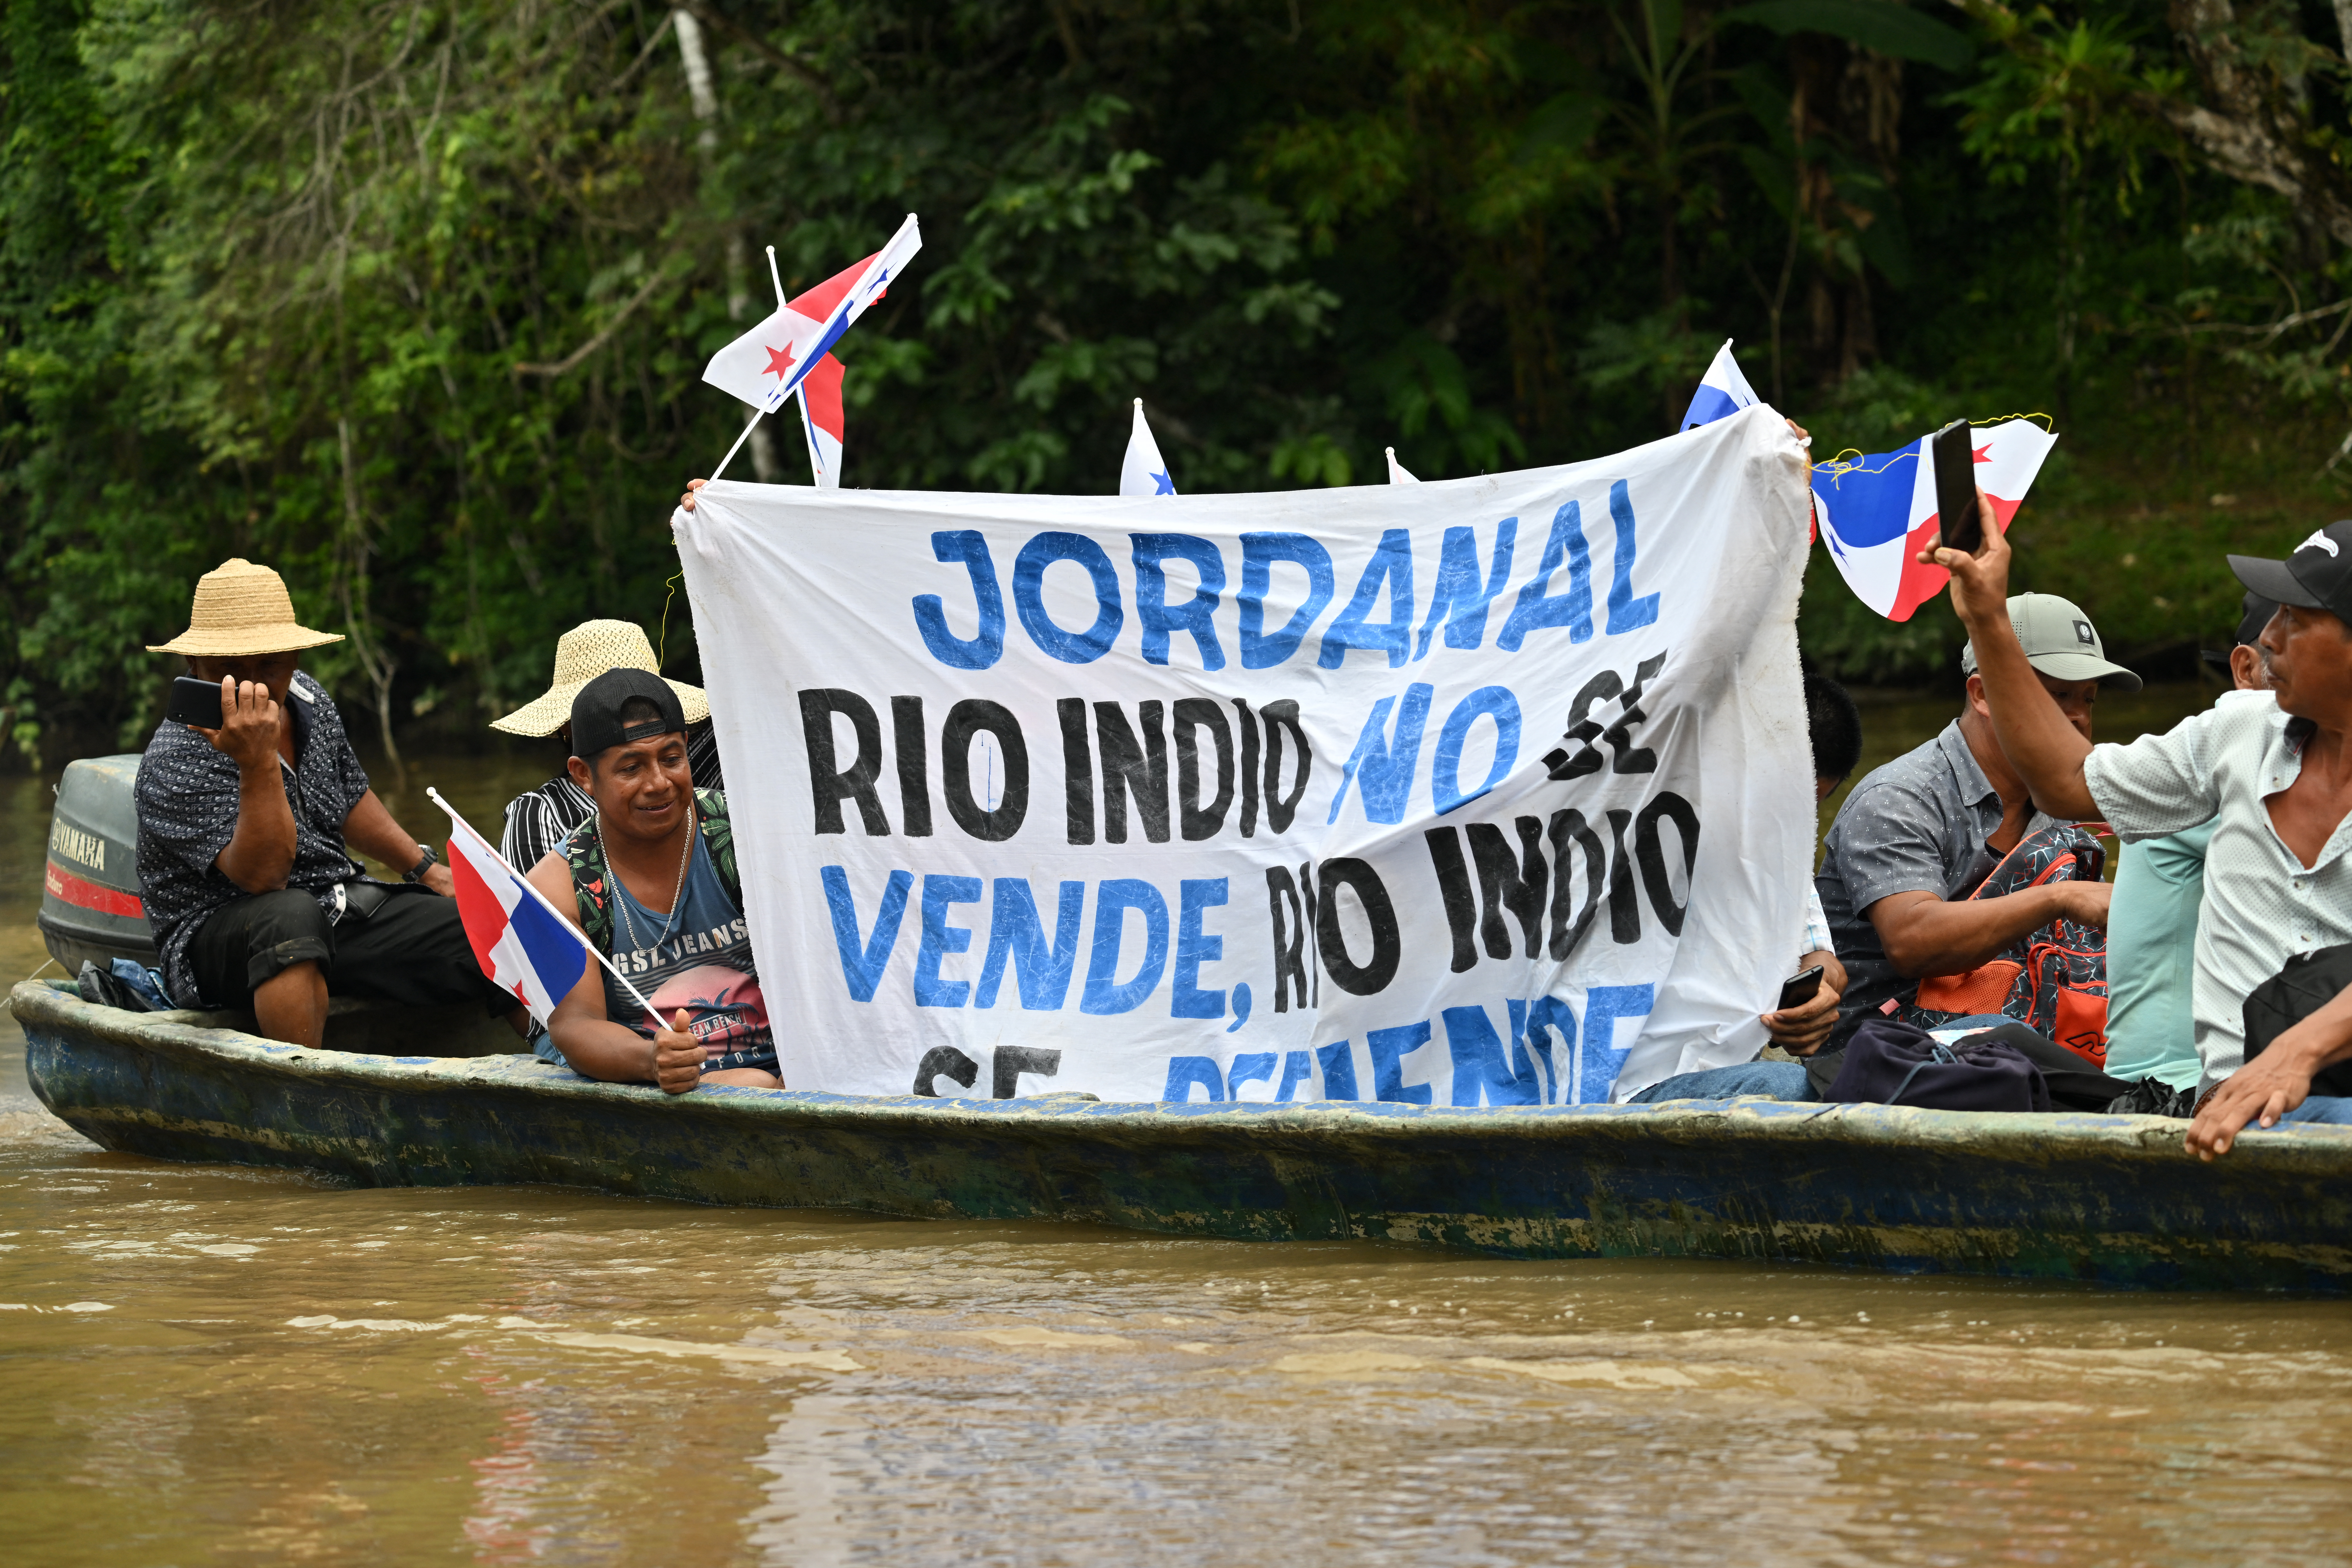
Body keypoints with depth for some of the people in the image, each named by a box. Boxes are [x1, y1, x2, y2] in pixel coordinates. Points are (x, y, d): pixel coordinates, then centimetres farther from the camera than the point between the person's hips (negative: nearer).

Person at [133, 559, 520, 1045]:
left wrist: (426, 869, 28)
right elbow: (261, 877, -32)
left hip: (340, 911, 7)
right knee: (290, 914, -41)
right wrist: (258, 764, -42)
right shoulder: (176, 762, -20)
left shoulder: (307, 700, 4)